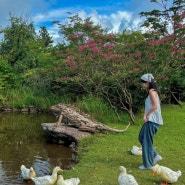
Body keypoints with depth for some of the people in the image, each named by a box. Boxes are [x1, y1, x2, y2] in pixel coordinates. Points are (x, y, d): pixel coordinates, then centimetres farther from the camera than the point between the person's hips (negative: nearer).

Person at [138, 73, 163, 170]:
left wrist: (146, 115, -12)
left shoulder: (151, 91, -14)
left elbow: (155, 106, -22)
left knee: (147, 141, 0)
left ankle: (148, 164, 11)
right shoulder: (151, 91, 15)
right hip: (150, 120, 10)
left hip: (152, 120, -10)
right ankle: (155, 156, 21)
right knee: (141, 137, 17)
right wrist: (146, 115, 0)